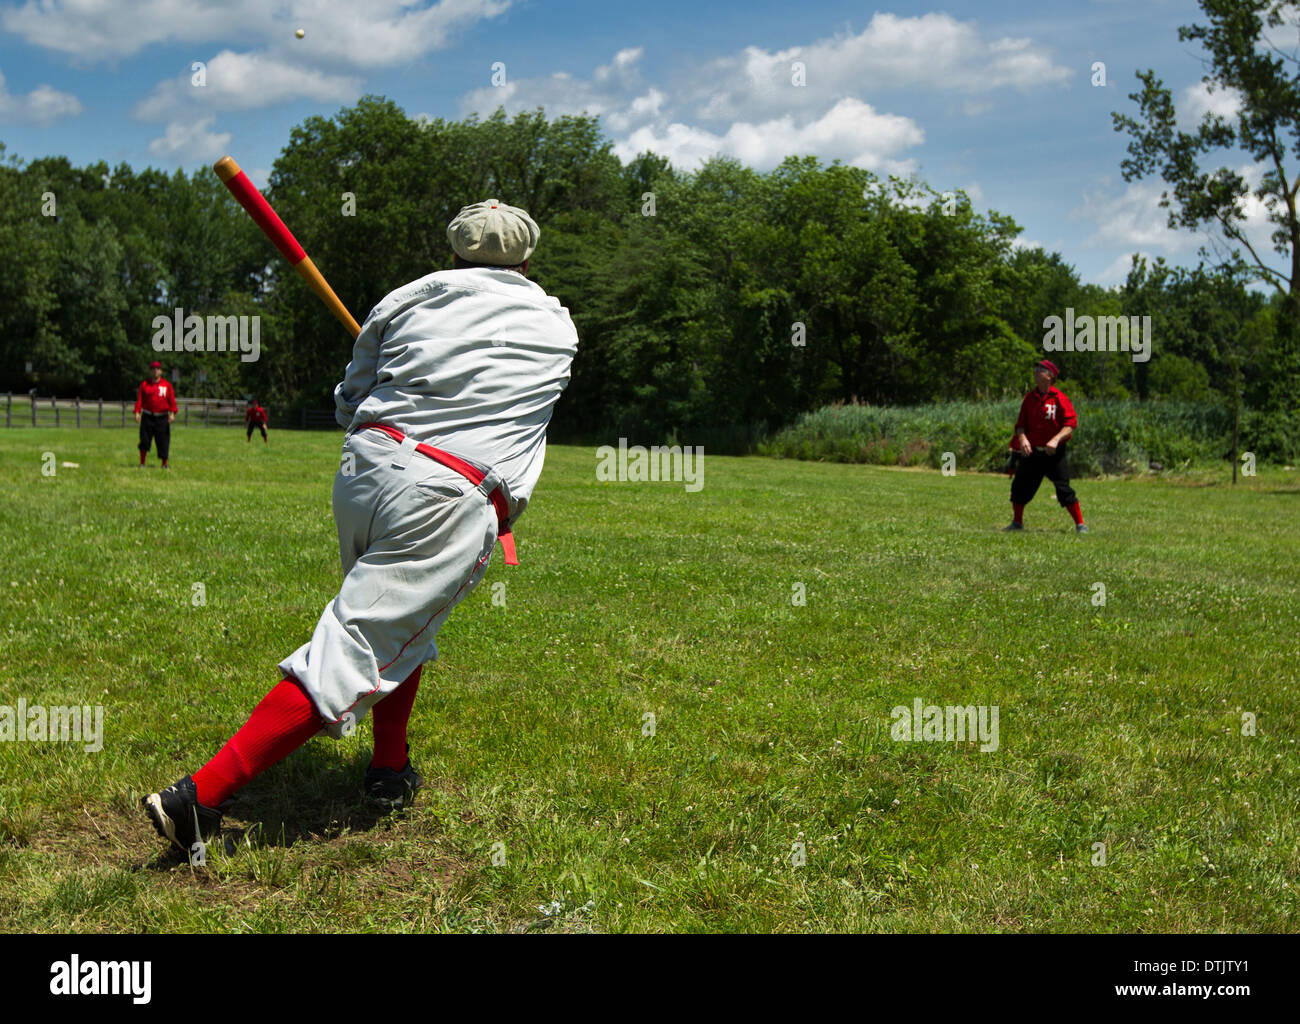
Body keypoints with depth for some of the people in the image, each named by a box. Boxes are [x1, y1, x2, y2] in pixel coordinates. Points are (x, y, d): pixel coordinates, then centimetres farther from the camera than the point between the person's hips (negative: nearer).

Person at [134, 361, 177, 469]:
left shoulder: (167, 385, 7)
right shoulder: (144, 384, 8)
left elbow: (172, 400, 3)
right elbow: (139, 399, 4)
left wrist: (172, 413, -10)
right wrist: (137, 412, -8)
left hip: (162, 418, 0)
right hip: (147, 417, 0)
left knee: (163, 441, 0)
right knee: (144, 441, -3)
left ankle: (164, 464, 10)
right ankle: (142, 463, 6)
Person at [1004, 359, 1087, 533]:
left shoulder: (1059, 398, -7)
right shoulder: (1029, 398, 8)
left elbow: (1071, 424, -12)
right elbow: (1021, 424, 8)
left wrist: (1056, 440, -25)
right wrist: (1022, 438, -13)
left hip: (1055, 453, -5)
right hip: (1031, 452, 5)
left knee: (1064, 489, -9)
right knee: (1020, 486, 6)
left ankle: (1080, 524, 0)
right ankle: (1017, 523, 23)